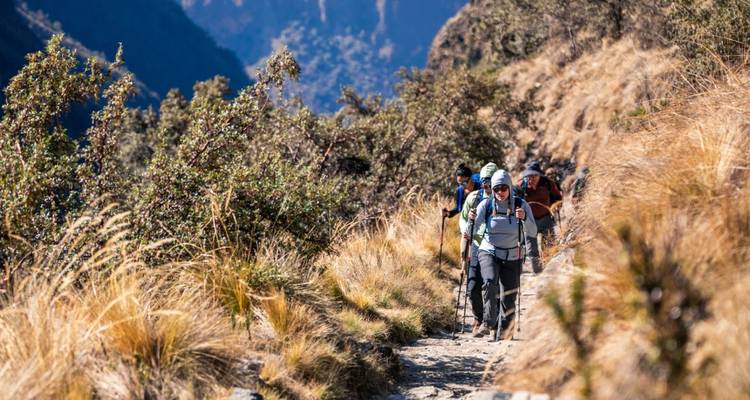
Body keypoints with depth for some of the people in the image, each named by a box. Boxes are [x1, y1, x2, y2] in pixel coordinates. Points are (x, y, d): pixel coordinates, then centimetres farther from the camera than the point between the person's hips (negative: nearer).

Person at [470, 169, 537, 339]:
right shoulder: (486, 205, -8)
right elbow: (472, 231, -12)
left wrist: (524, 217, -31)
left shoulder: (521, 205, -7)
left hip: (512, 256, 1)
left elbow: (533, 232, -13)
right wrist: (471, 220, -33)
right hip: (489, 252, -1)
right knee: (489, 282, -29)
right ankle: (488, 323, -26)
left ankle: (506, 329, 26)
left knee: (509, 296, 3)